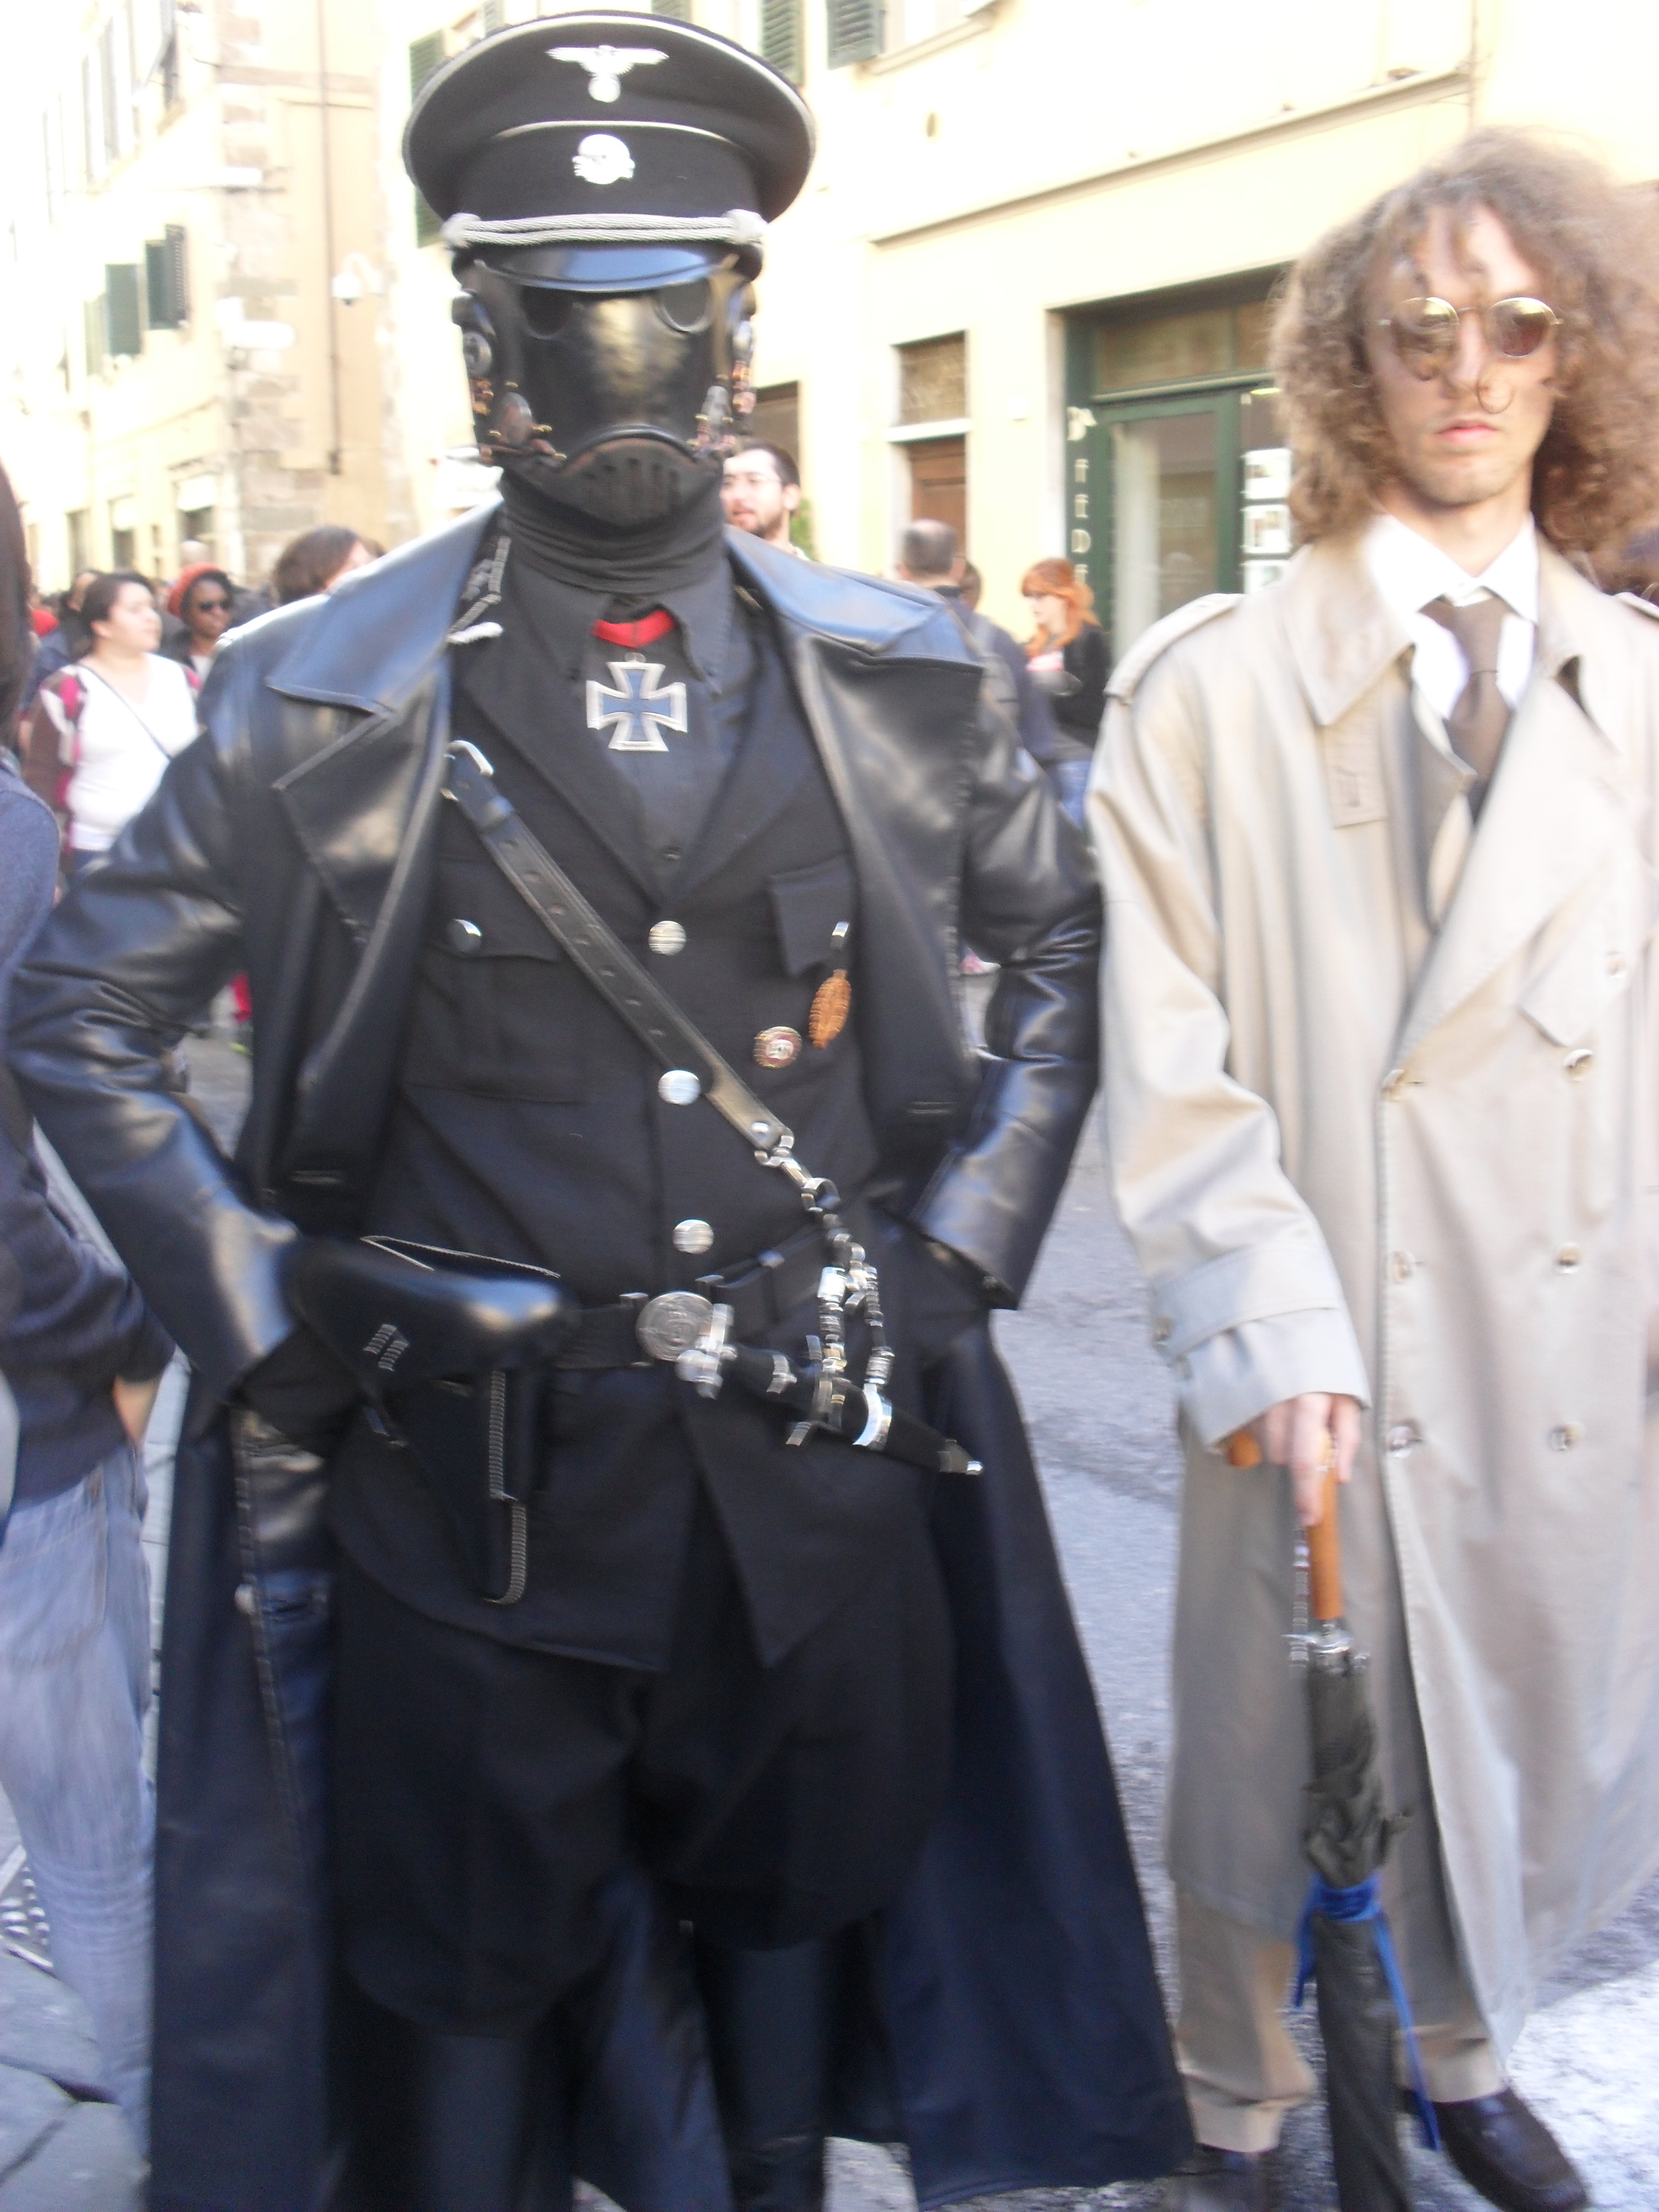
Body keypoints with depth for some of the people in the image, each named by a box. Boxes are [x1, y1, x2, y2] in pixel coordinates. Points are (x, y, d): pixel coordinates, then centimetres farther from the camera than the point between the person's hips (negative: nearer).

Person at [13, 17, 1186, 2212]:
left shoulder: (893, 674, 0)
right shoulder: (330, 694, -6)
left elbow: (1066, 942, 13)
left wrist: (962, 1244, 3)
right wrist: (269, 1319, -6)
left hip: (824, 1449, 3)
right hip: (472, 1471, -2)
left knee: (795, 1917, 22)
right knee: (465, 1978, 15)